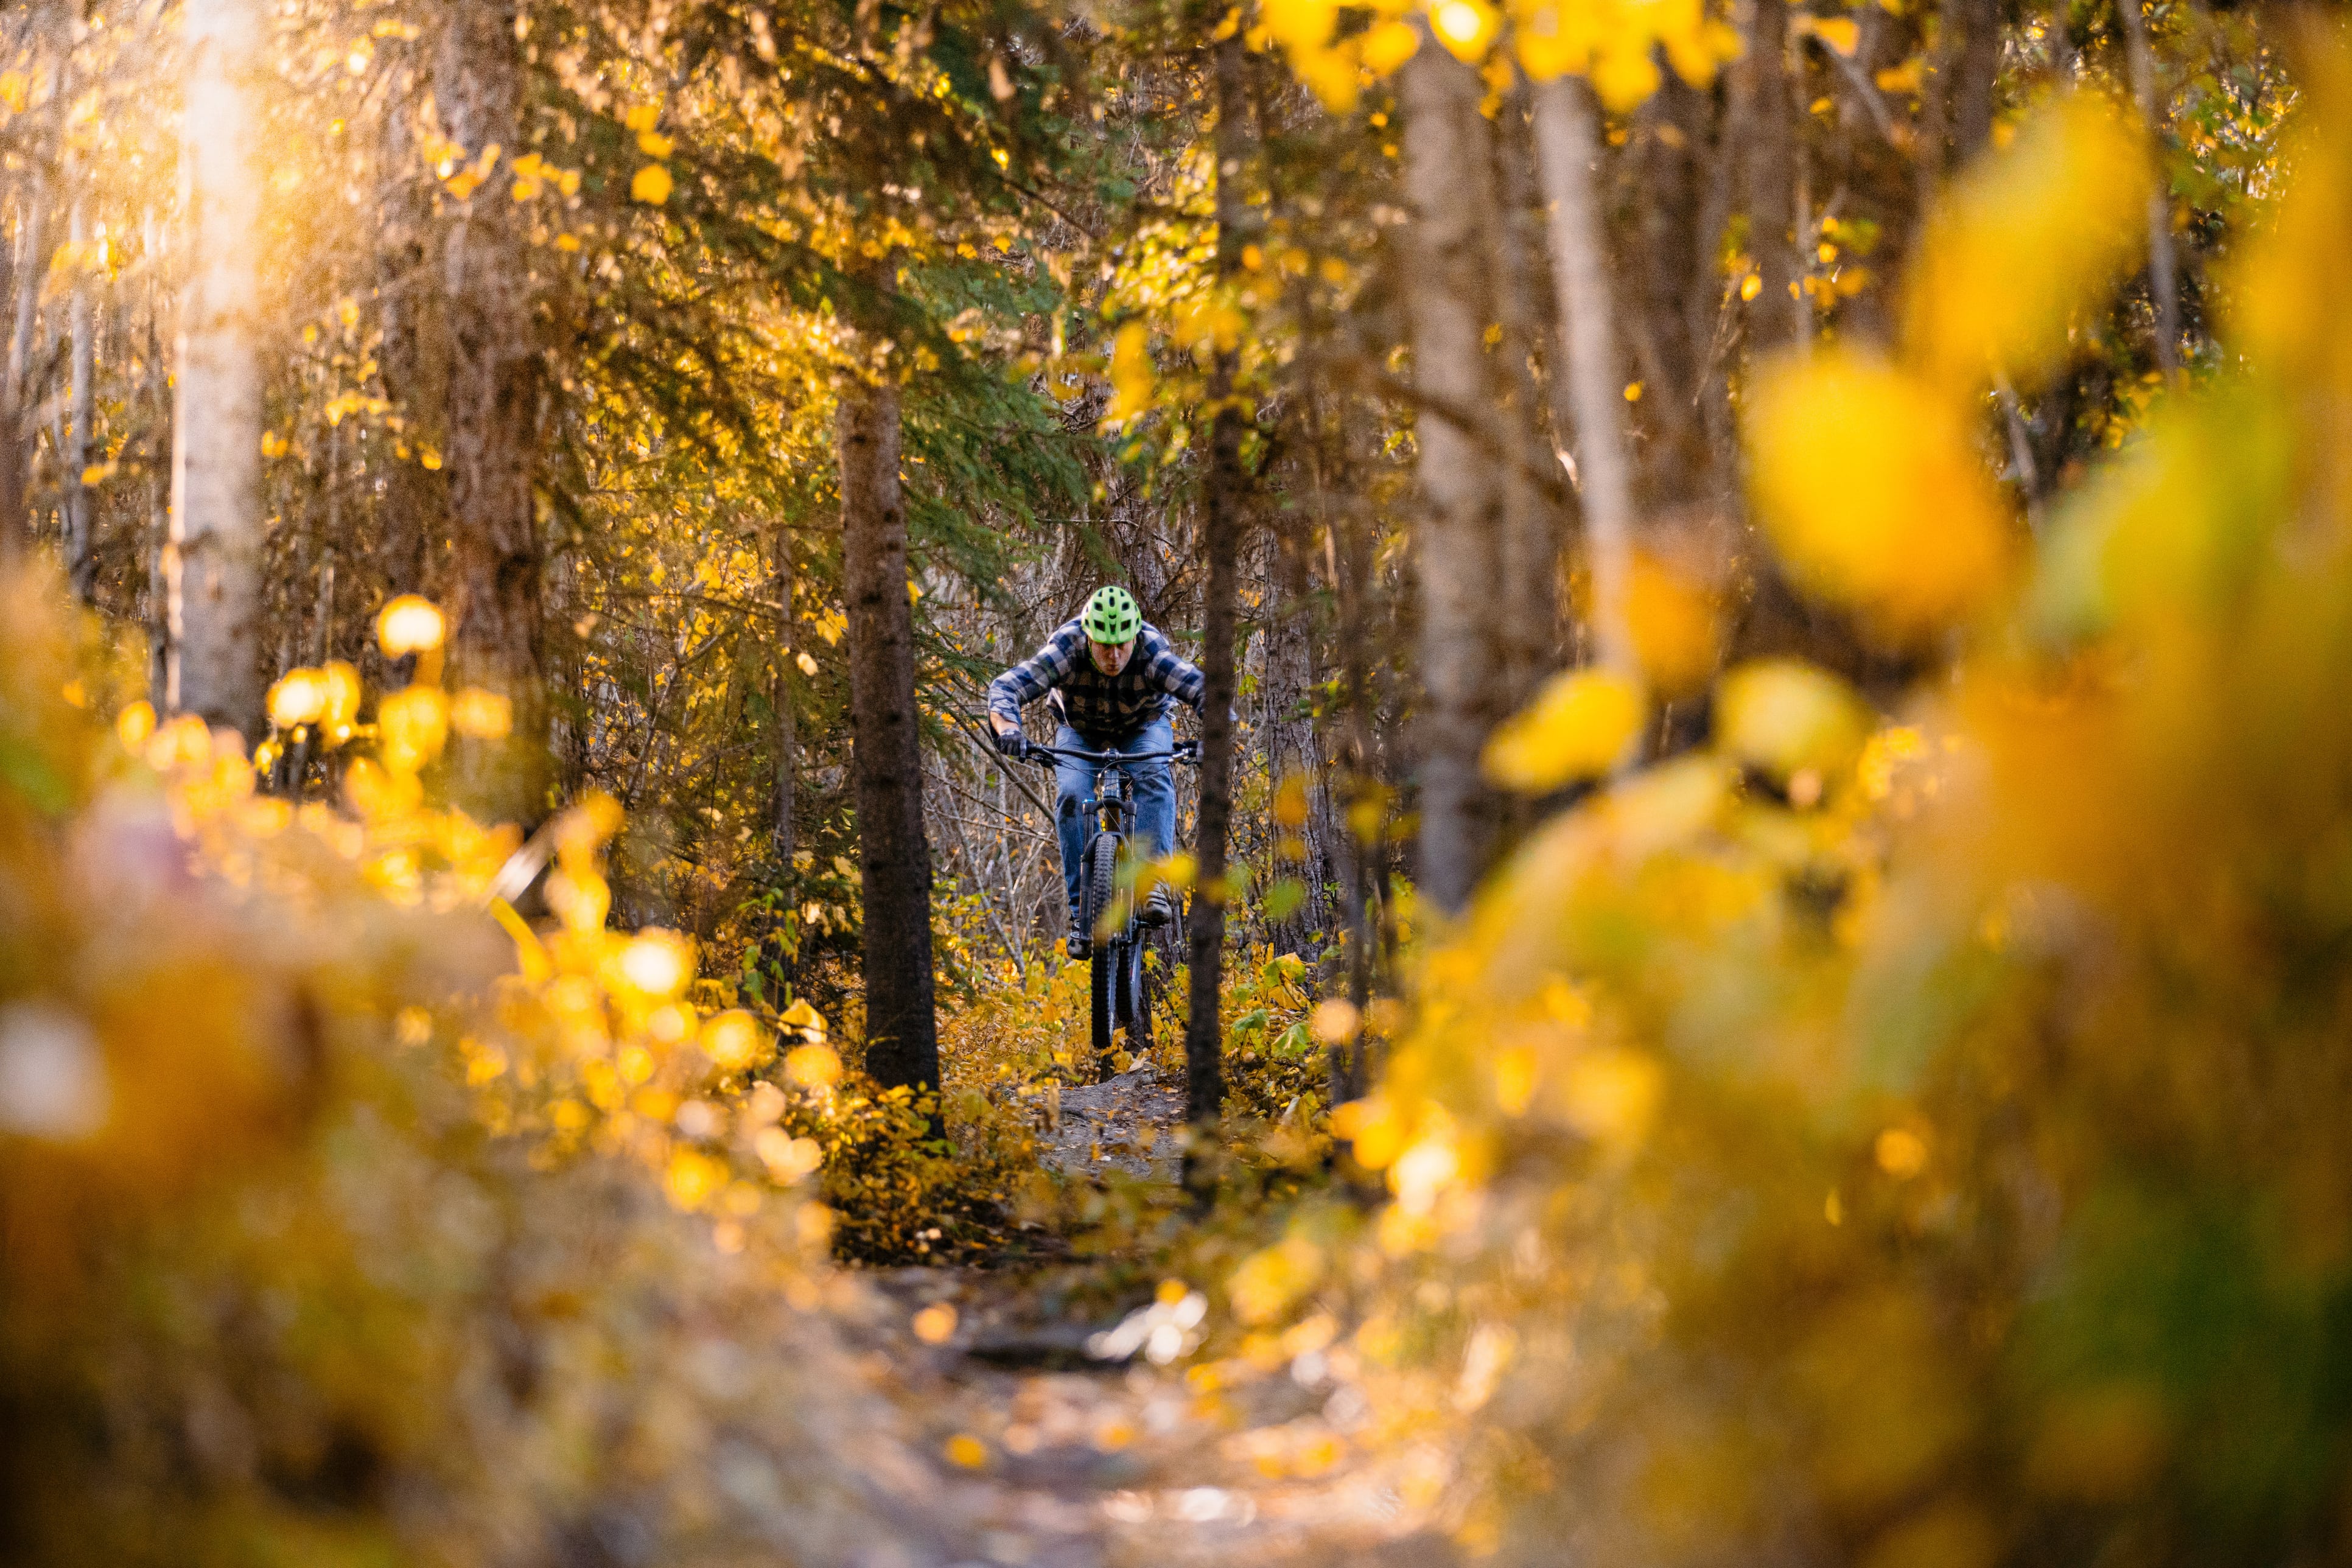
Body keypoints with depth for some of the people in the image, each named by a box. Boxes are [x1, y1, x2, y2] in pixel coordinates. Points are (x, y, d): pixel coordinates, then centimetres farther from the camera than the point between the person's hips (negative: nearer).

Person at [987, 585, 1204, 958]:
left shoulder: (1153, 652, -34)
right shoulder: (1066, 648, -33)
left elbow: (1203, 690, -44)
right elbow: (1006, 686, -41)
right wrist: (1007, 727, -62)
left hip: (1144, 728, 0)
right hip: (1082, 732, 0)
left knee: (1153, 777, -32)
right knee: (1072, 795, -25)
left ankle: (1153, 881, -35)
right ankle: (1082, 910, -20)